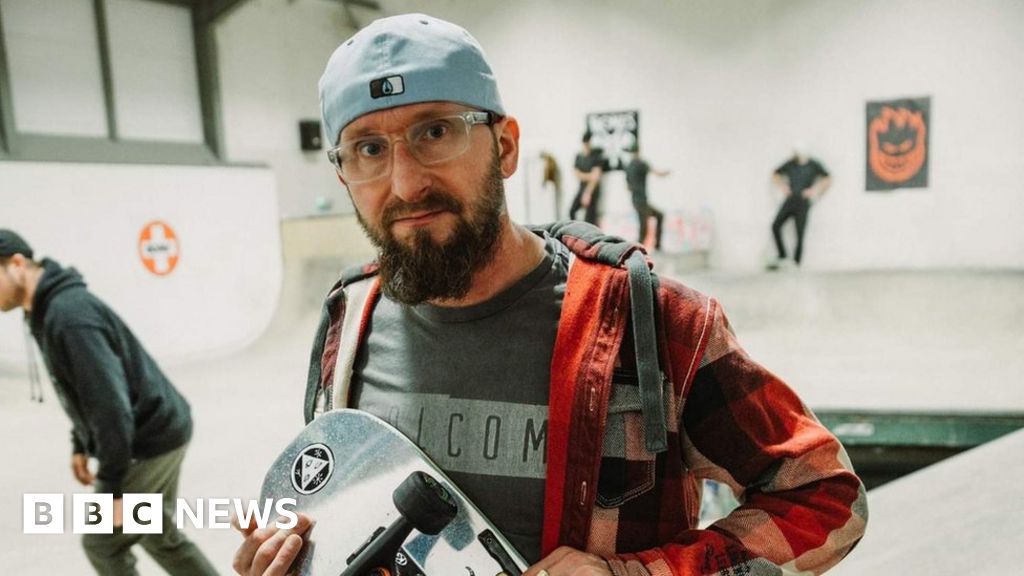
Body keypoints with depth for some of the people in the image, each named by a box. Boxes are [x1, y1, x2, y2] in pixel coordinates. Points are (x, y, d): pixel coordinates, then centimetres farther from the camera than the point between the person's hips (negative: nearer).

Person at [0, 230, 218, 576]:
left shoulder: (68, 313, -24)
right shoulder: (50, 310, 8)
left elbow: (110, 400, -27)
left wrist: (111, 486, -23)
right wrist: (81, 445, 20)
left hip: (149, 441, -10)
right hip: (159, 433, 10)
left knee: (102, 543, 3)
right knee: (160, 536, 19)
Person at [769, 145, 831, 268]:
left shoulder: (813, 165, 1)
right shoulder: (790, 164, 7)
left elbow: (828, 179, 4)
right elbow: (775, 174, 20)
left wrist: (815, 191, -3)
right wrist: (782, 187, 6)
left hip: (803, 203, -3)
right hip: (790, 200, 3)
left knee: (800, 234, -4)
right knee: (775, 226, -10)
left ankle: (796, 263, 1)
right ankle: (782, 256, 4)